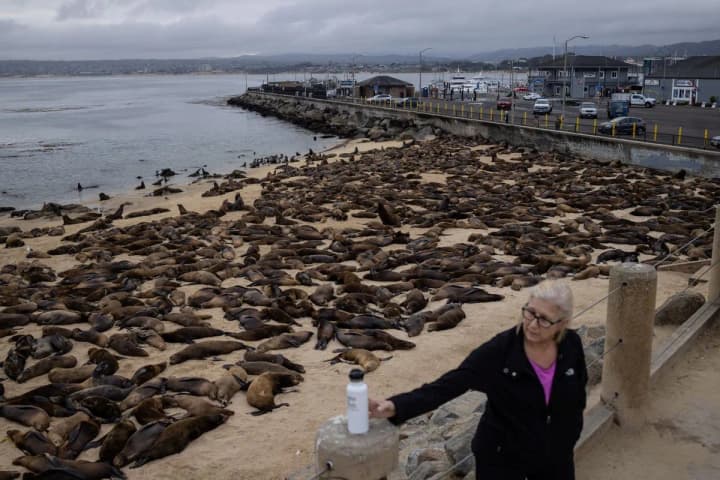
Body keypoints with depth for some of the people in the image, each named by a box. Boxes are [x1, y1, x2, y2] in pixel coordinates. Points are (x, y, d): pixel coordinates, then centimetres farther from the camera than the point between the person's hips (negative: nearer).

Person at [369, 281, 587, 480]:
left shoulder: (571, 346, -12)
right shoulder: (498, 351, -23)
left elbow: (577, 398, 5)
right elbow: (447, 385, -29)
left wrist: (566, 442, 9)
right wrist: (395, 406, -42)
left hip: (555, 457, 4)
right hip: (502, 457, -3)